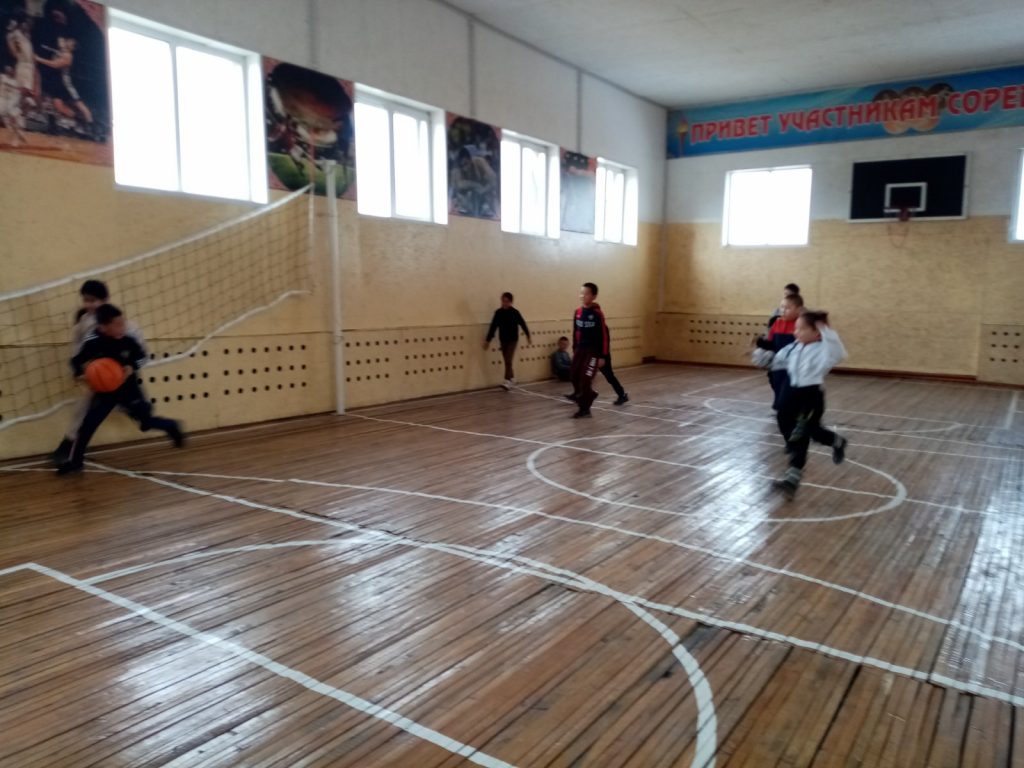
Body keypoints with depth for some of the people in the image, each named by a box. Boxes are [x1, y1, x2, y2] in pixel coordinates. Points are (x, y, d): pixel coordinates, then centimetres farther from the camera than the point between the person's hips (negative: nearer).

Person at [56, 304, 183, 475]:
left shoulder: (128, 340, -17)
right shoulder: (93, 343, -21)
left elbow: (141, 355, 0)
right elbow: (76, 361, -11)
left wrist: (132, 367, -19)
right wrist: (80, 374, -31)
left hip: (128, 389, 1)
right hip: (105, 391, 0)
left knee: (147, 422, 6)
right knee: (88, 424, -6)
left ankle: (172, 426, 37)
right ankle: (74, 460, 8)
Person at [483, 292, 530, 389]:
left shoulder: (515, 312, -10)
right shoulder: (498, 312, -2)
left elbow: (522, 324, 1)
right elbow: (493, 326, 1)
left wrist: (528, 335, 11)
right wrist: (488, 340, 2)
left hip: (513, 339, -4)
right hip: (503, 340, 4)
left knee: (509, 360, -11)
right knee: (507, 361, 11)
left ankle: (508, 381, -14)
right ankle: (512, 378, 28)